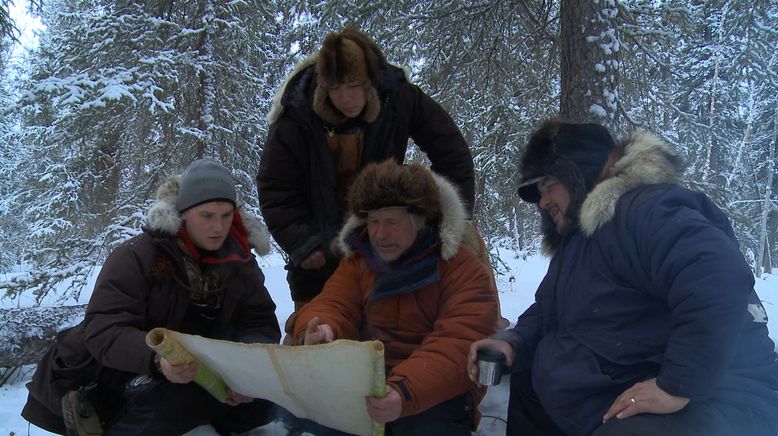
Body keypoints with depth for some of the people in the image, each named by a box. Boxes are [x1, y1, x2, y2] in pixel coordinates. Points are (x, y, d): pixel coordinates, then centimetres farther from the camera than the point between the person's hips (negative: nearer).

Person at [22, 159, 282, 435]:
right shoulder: (136, 257, -17)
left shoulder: (240, 262, -2)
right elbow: (103, 330, -25)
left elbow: (261, 323, -2)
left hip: (195, 373, 5)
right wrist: (157, 358, -46)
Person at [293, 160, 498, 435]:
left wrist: (406, 392, -38)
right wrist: (318, 331, -26)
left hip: (435, 389, -4)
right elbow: (332, 306, 1)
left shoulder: (462, 267, -10)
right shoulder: (358, 260, 7)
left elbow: (458, 344, -21)